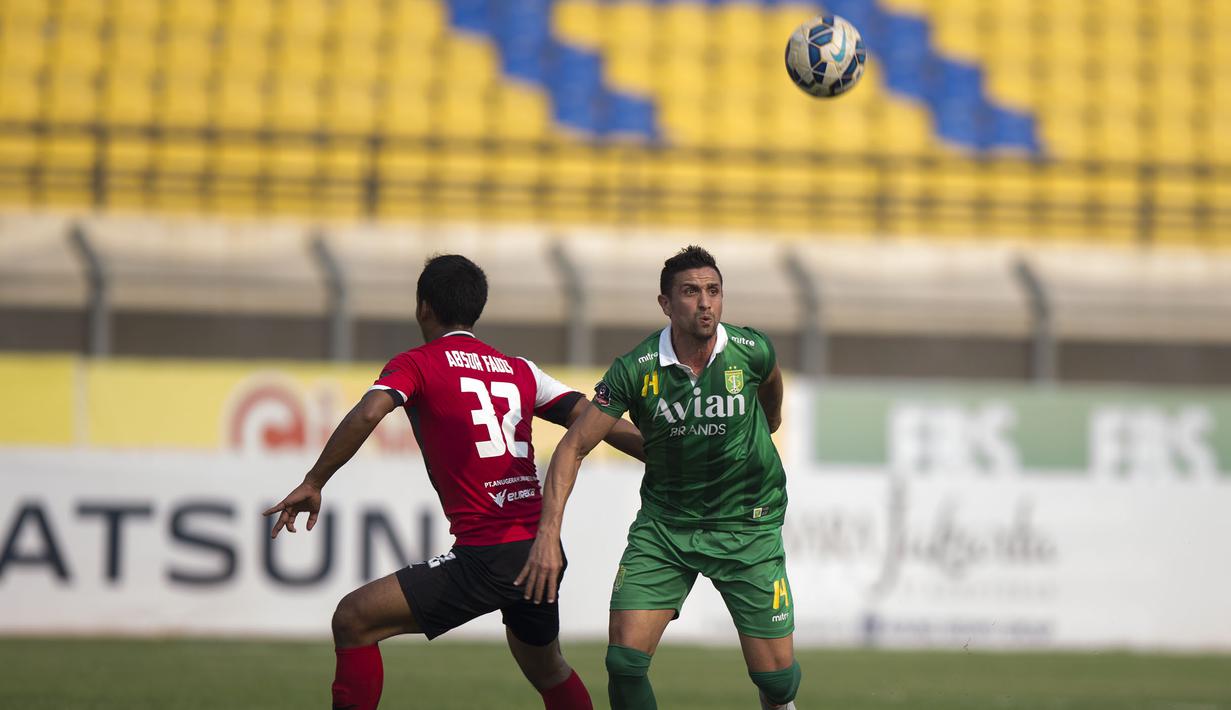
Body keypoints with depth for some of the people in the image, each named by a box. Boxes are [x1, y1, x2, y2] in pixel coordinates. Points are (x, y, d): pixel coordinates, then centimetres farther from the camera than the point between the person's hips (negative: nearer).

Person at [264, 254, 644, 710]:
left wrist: (313, 483, -12)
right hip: (543, 551, 7)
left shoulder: (417, 364, -1)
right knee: (548, 672, 29)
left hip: (487, 557, -7)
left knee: (352, 620, -3)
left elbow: (367, 415, -18)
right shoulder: (520, 371, 15)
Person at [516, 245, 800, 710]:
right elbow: (574, 446, -11)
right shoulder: (635, 370, -15)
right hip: (664, 525, 0)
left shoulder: (752, 351, -11)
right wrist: (548, 535, -21)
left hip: (747, 524, 0)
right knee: (625, 661, -14)